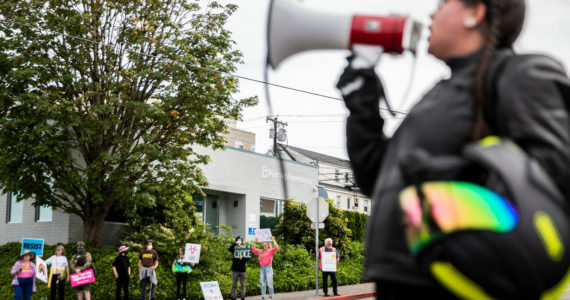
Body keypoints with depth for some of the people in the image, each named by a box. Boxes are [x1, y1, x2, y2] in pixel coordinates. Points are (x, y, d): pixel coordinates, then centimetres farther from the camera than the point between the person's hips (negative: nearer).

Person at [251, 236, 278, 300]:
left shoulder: (271, 251, 5)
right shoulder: (260, 252, 17)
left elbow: (276, 247, -10)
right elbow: (253, 249, 21)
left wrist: (273, 240, -3)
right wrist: (255, 242, 17)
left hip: (268, 268, -4)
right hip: (262, 268, 4)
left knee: (269, 283, -5)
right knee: (262, 283, 3)